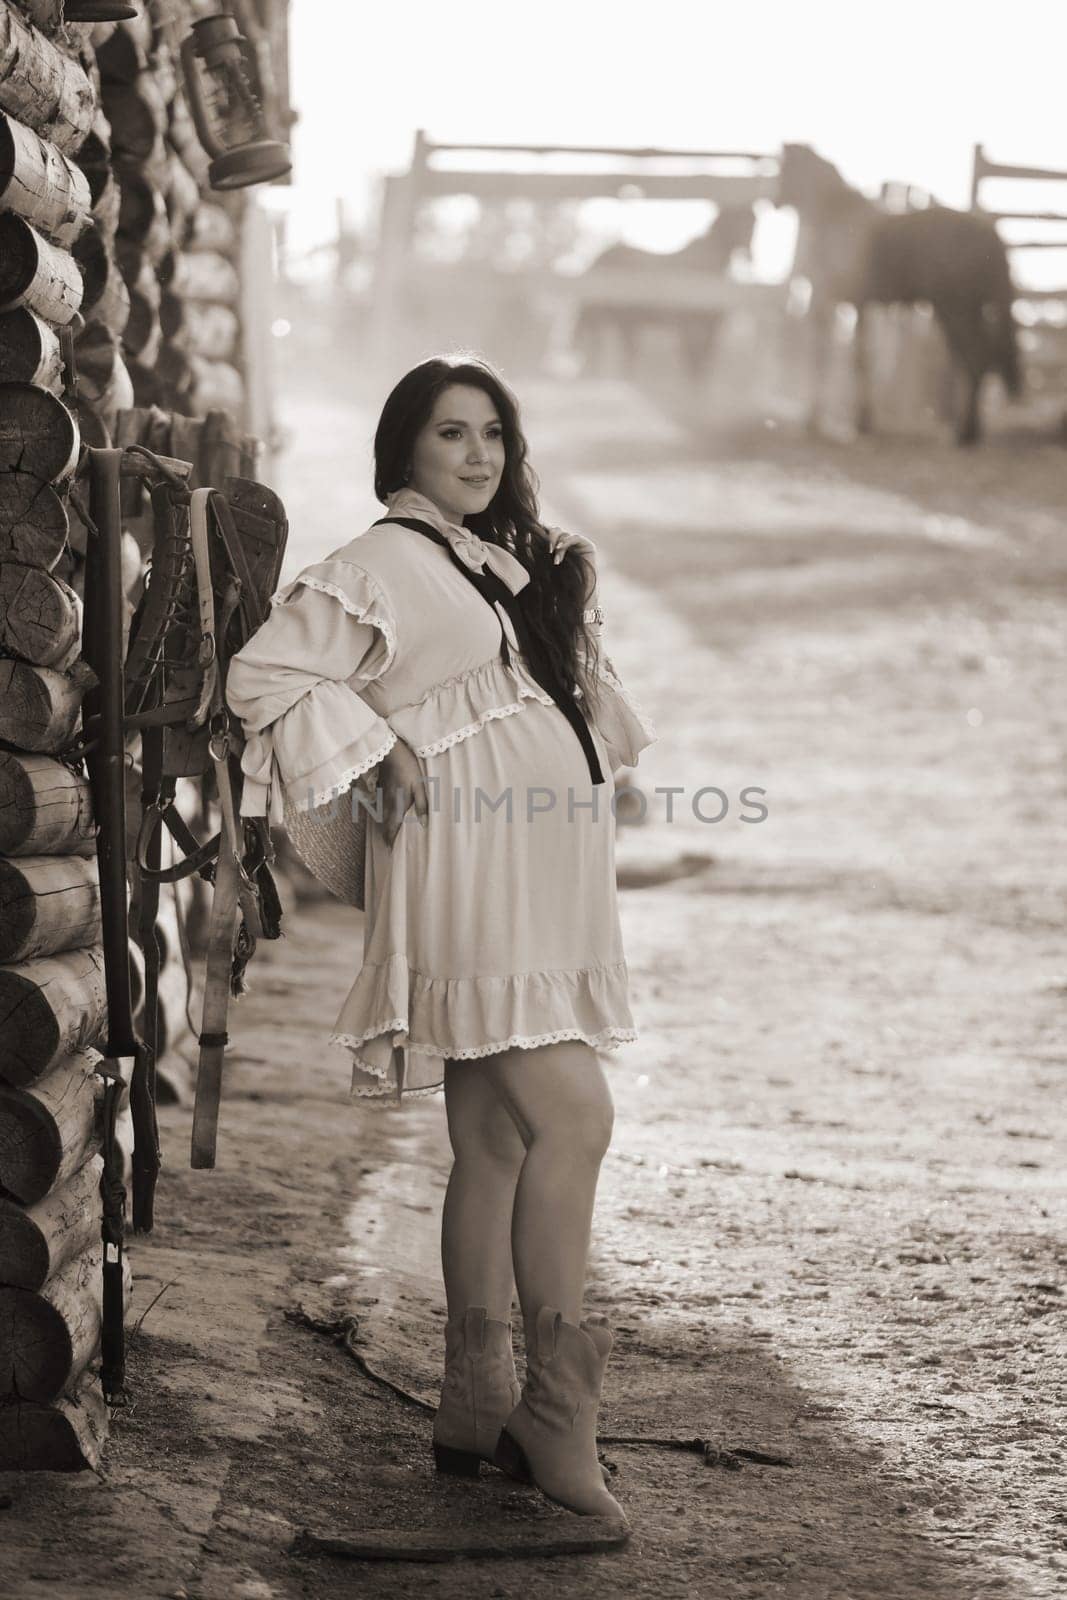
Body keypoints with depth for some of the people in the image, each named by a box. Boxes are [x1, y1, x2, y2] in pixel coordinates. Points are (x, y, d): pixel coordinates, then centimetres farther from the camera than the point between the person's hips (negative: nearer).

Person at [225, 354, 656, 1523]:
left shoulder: (517, 563, 19)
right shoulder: (383, 566, -6)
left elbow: (568, 694, 34)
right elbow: (264, 674, -11)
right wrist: (384, 754, -14)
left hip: (542, 876, 8)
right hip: (466, 870, -8)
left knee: (497, 1141, 9)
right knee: (573, 1117, -17)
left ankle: (477, 1402, 14)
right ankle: (556, 1403, -13)